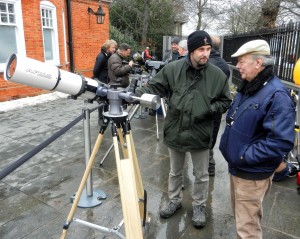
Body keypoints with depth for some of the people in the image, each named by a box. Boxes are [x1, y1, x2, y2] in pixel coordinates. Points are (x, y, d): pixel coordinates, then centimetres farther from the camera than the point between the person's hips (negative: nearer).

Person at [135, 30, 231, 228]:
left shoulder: (218, 75, -9)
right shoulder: (173, 69, -10)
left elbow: (225, 102, 1)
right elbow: (154, 87, -6)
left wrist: (210, 109, -16)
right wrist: (136, 93, -23)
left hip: (201, 134, 0)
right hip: (175, 131, 1)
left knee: (201, 175, 17)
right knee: (175, 172, 21)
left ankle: (199, 206, 41)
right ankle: (174, 200, 45)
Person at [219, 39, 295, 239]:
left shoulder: (276, 95, -22)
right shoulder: (248, 87, 7)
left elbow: (282, 141, -28)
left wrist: (245, 156, -24)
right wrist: (228, 144, 6)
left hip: (253, 173, -8)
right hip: (237, 166, 9)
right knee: (241, 216, 27)